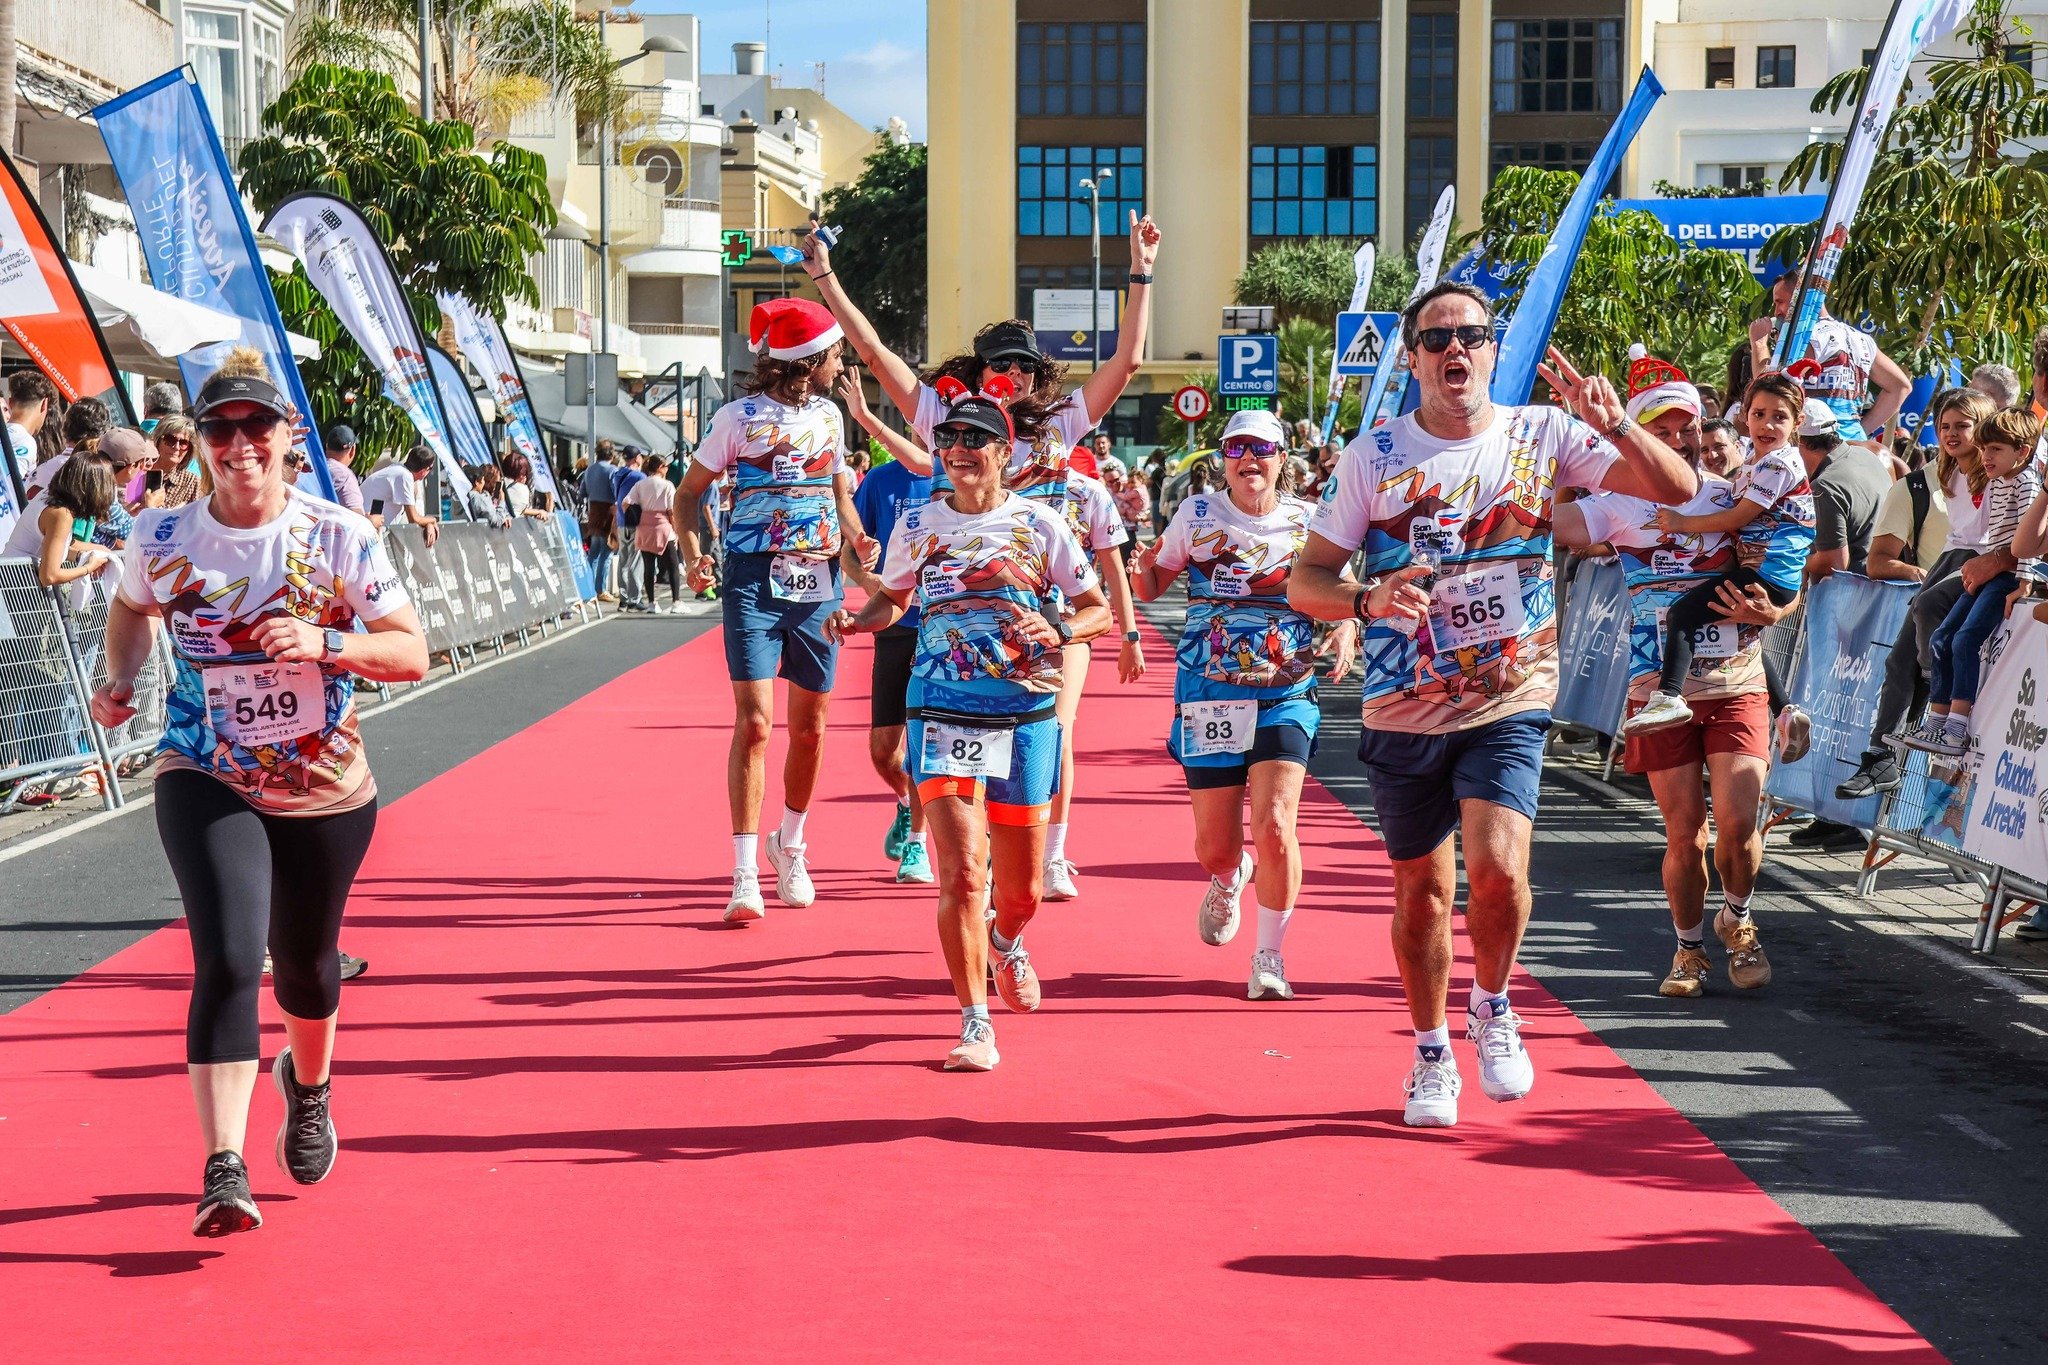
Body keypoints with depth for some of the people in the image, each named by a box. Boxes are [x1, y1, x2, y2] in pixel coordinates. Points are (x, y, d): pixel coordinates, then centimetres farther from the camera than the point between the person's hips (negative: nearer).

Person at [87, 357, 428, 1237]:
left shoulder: (341, 538, -11)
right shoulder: (163, 538, -7)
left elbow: (412, 655, -9)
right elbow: (132, 607, 16)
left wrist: (324, 645, -25)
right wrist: (121, 677, 0)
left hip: (327, 792, 1)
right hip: (205, 783, -1)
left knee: (304, 961, 18)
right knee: (227, 960, -19)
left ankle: (308, 1086, 50)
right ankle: (223, 1170, -20)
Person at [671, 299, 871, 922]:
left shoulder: (829, 415, 11)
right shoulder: (740, 417, -4)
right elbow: (688, 493, 2)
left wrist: (859, 538, 2)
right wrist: (691, 552, -15)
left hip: (820, 584, 5)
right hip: (755, 582, -5)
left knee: (810, 728, 10)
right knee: (754, 722, -12)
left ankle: (790, 846, 32)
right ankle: (745, 875, -9)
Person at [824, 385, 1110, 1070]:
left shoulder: (1040, 524, 1)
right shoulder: (917, 525, 5)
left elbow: (1098, 608, 7)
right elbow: (892, 599, 21)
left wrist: (1056, 631, -14)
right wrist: (857, 620, 0)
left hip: (1026, 715, 0)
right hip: (943, 718, 0)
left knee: (1020, 890, 10)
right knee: (962, 872, -15)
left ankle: (1005, 941, 46)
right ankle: (976, 1026, -8)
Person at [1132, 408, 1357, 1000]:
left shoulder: (1309, 522, 3)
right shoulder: (1196, 515, 2)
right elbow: (1150, 588, 12)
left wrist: (1346, 633, -7)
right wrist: (1140, 565, -12)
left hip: (1285, 697, 0)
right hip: (1207, 695, 1)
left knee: (1274, 827, -16)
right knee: (1215, 847, 4)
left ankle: (1270, 957, 2)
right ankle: (1229, 880, 43)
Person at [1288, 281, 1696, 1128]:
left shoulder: (1542, 436, -2)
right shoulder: (1375, 455, -2)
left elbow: (1677, 490, -6)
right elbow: (1304, 581, -1)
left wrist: (1614, 424, -24)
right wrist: (1368, 599, -22)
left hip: (1509, 707, -1)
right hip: (1402, 714, 1)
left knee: (1498, 869, -20)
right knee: (1422, 891, 9)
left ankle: (1493, 1008, 10)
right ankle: (1431, 1057, 30)